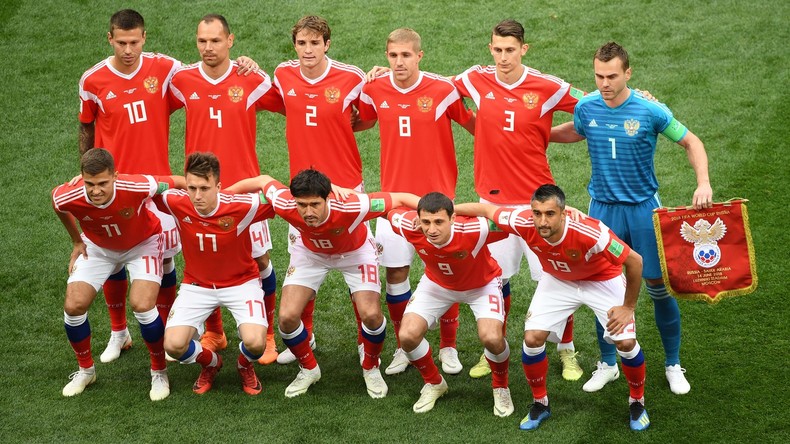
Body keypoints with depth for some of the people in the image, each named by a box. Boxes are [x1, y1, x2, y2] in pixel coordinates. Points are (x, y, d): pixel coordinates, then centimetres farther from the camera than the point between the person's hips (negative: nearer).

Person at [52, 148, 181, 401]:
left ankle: (159, 372, 3)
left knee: (142, 305, -21)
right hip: (98, 247, 3)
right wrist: (77, 242, 6)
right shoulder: (67, 198, -31)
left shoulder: (137, 187, -40)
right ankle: (85, 370, 19)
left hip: (142, 244, -3)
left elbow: (175, 183, -21)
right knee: (73, 306, -8)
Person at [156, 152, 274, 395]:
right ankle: (210, 362, 20)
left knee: (255, 343, -25)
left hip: (241, 282, -2)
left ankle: (245, 365, 16)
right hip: (197, 285, 2)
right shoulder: (177, 203, -21)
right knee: (174, 345, -17)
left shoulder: (241, 207, -27)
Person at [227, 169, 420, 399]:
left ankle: (371, 369, 13)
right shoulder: (285, 206, -36)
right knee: (287, 316, -12)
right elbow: (263, 181, -15)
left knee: (371, 315, -18)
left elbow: (400, 198, -36)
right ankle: (308, 369, 18)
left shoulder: (350, 208, -44)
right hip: (311, 252, 2)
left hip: (355, 252, -2)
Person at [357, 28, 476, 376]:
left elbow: (476, 126, 1)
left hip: (438, 197, -2)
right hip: (394, 197, 2)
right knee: (395, 273, 5)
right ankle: (403, 347, 21)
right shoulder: (375, 91, -3)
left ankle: (448, 347, 19)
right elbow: (361, 123, 17)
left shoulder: (443, 90, -11)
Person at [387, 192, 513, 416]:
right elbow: (391, 211, -10)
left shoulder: (474, 230, -42)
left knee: (491, 338, -25)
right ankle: (434, 383, 20)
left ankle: (501, 387, 9)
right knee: (408, 336, -12)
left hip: (482, 284, -3)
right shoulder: (410, 228, -33)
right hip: (437, 284, 3)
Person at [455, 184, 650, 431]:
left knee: (626, 342, -13)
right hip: (557, 281, 3)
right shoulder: (525, 224, -33)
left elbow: (634, 261, -30)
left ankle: (637, 402, 16)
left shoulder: (590, 233, -42)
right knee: (533, 338, -9)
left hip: (601, 280, -3)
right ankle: (540, 404, 15)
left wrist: (628, 307, -20)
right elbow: (485, 209, -15)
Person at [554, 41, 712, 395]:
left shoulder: (651, 111, -14)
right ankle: (607, 364, 22)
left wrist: (703, 183, -16)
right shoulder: (586, 108, -5)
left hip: (644, 209, -2)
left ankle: (673, 365, 19)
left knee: (658, 286, 1)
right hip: (602, 209, 2)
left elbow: (691, 142, -2)